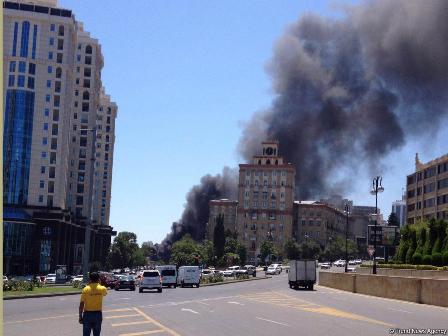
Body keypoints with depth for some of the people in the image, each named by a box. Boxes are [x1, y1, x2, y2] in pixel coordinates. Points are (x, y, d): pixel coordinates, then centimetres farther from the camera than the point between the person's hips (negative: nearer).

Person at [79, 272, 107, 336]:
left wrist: (80, 317, -2)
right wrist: (99, 283, 17)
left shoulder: (85, 289, -10)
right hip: (98, 314, 2)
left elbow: (81, 305, -9)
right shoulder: (102, 289, -5)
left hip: (87, 314, -1)